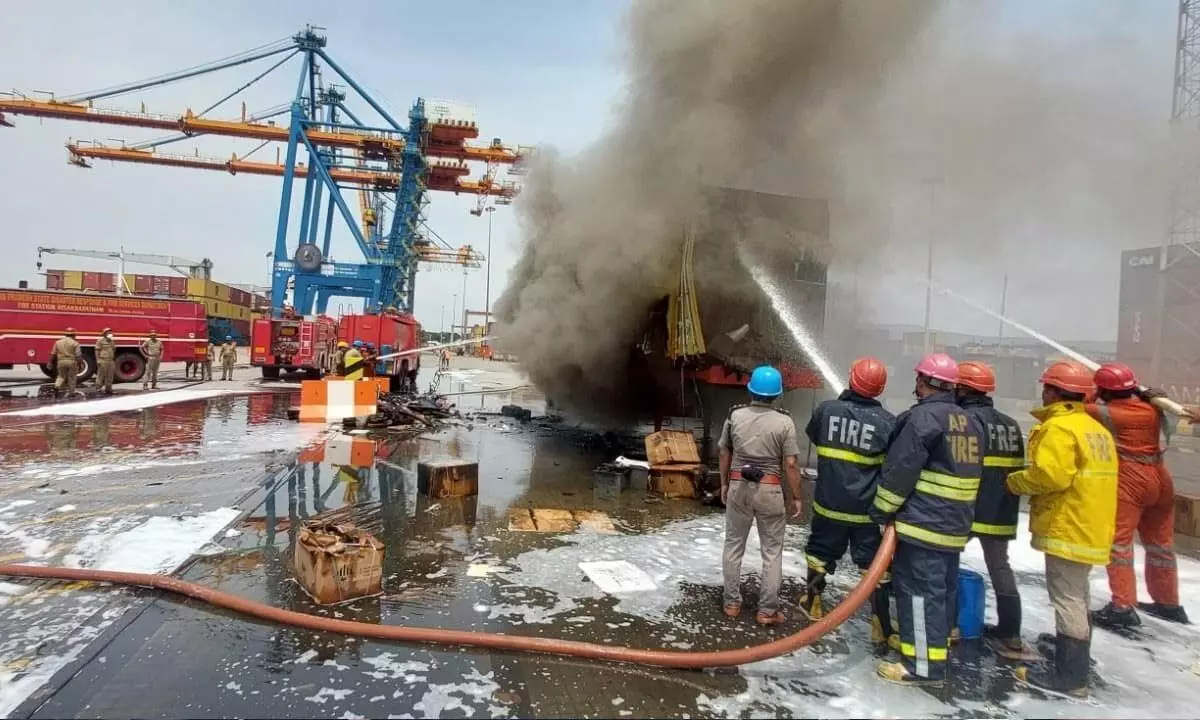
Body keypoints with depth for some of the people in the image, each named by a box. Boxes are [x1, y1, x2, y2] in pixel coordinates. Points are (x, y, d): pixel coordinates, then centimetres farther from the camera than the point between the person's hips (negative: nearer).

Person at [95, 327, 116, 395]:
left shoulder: (112, 342, 18)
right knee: (101, 375, -3)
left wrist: (114, 361, 21)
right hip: (103, 361, -6)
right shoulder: (100, 341, -1)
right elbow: (97, 351, -5)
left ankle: (108, 389, 10)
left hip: (111, 361, 6)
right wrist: (98, 360, -12)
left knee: (110, 376, 6)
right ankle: (100, 387, 4)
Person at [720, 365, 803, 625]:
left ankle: (732, 603, 21)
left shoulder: (735, 415, -3)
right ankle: (767, 610, 13)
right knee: (772, 551, 9)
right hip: (769, 490, -2)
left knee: (733, 545, 14)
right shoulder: (784, 422, -11)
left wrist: (724, 484, 18)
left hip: (738, 486, 2)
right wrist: (796, 497, 0)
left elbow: (725, 453, 5)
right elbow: (791, 464, -11)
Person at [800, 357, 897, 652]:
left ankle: (811, 604, 35)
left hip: (829, 503, 2)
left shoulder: (826, 409, -8)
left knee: (821, 552, 20)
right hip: (867, 509, -2)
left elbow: (812, 436, 11)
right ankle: (882, 631, 11)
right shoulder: (887, 421, -12)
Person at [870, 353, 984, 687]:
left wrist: (882, 510, -7)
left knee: (919, 589, -4)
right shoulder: (970, 422, 12)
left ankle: (924, 664, -1)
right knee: (943, 587, 18)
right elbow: (967, 472, 19)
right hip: (955, 524, 9)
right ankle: (939, 646, 31)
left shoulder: (923, 416, -16)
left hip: (922, 521, -9)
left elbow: (900, 469, -17)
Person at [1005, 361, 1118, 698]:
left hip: (1068, 528, -10)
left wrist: (1016, 482, -10)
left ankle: (1070, 676, 2)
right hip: (1090, 527, 10)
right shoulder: (1095, 428, 15)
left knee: (1066, 598, -4)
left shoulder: (1059, 427, -16)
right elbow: (1086, 476, 18)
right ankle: (1076, 662, 29)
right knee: (1076, 595, 18)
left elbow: (1049, 475, -26)